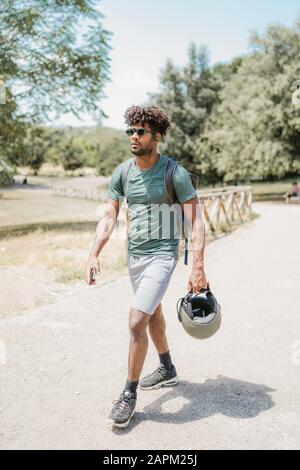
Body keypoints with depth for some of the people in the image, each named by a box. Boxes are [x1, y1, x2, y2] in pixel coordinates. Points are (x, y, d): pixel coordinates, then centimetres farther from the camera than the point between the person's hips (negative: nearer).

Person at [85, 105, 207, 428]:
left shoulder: (175, 172, -12)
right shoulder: (122, 173, 2)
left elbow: (195, 222, -13)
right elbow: (109, 217, 1)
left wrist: (198, 267, -20)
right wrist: (94, 254, -11)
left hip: (162, 255, -6)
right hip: (134, 255, 6)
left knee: (136, 322, -14)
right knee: (153, 315, 22)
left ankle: (129, 394, 5)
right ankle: (167, 371, 44)